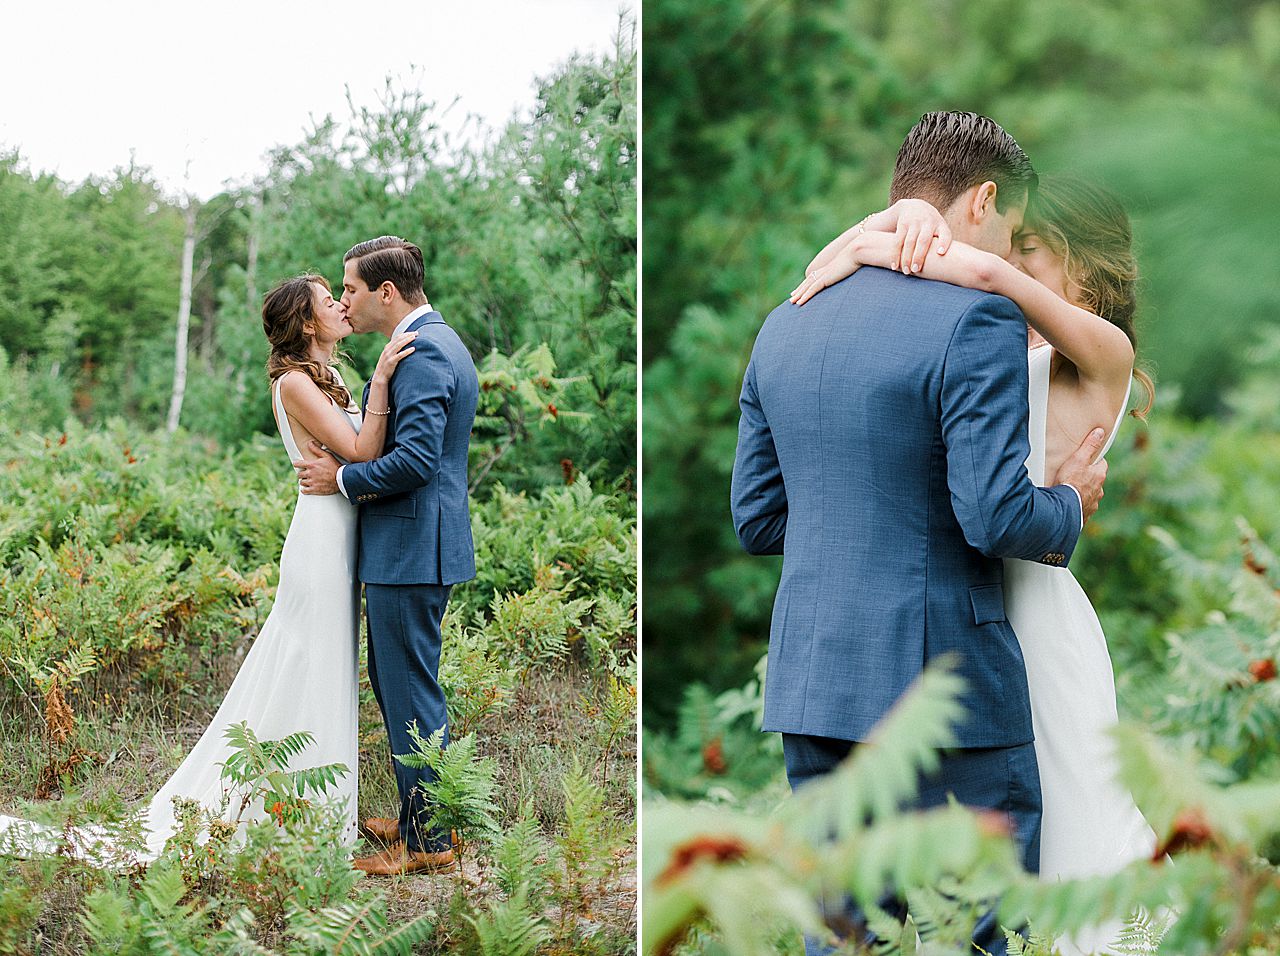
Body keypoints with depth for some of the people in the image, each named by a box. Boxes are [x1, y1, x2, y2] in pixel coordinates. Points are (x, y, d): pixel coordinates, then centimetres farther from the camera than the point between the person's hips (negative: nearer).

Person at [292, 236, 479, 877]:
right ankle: (416, 816, 29)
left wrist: (342, 478, -13)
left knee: (411, 692, -3)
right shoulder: (435, 341, 15)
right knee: (394, 680, 19)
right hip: (408, 544, 11)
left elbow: (415, 459, -26)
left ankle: (427, 840, 6)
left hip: (411, 548, -11)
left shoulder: (423, 351, -18)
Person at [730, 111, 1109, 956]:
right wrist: (1069, 508, 1)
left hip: (811, 680, 7)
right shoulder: (976, 322, -12)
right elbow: (996, 515, -18)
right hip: (941, 677, -7)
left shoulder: (784, 326, 11)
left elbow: (756, 519, 14)